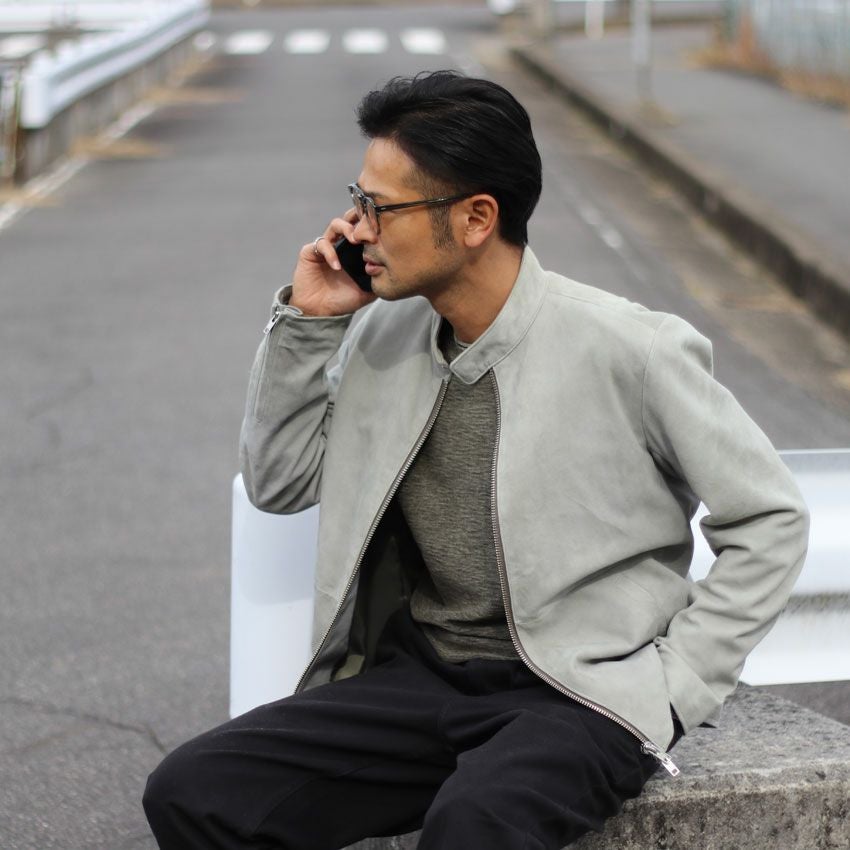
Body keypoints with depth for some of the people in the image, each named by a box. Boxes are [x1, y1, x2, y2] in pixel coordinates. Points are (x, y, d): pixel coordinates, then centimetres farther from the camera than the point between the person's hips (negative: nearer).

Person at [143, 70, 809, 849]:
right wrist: (307, 321, 1)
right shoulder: (385, 333, 5)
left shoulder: (628, 350, -11)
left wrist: (675, 690, -9)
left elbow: (772, 521, -4)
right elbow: (277, 483, 14)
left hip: (581, 691, -6)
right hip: (421, 678, 6)